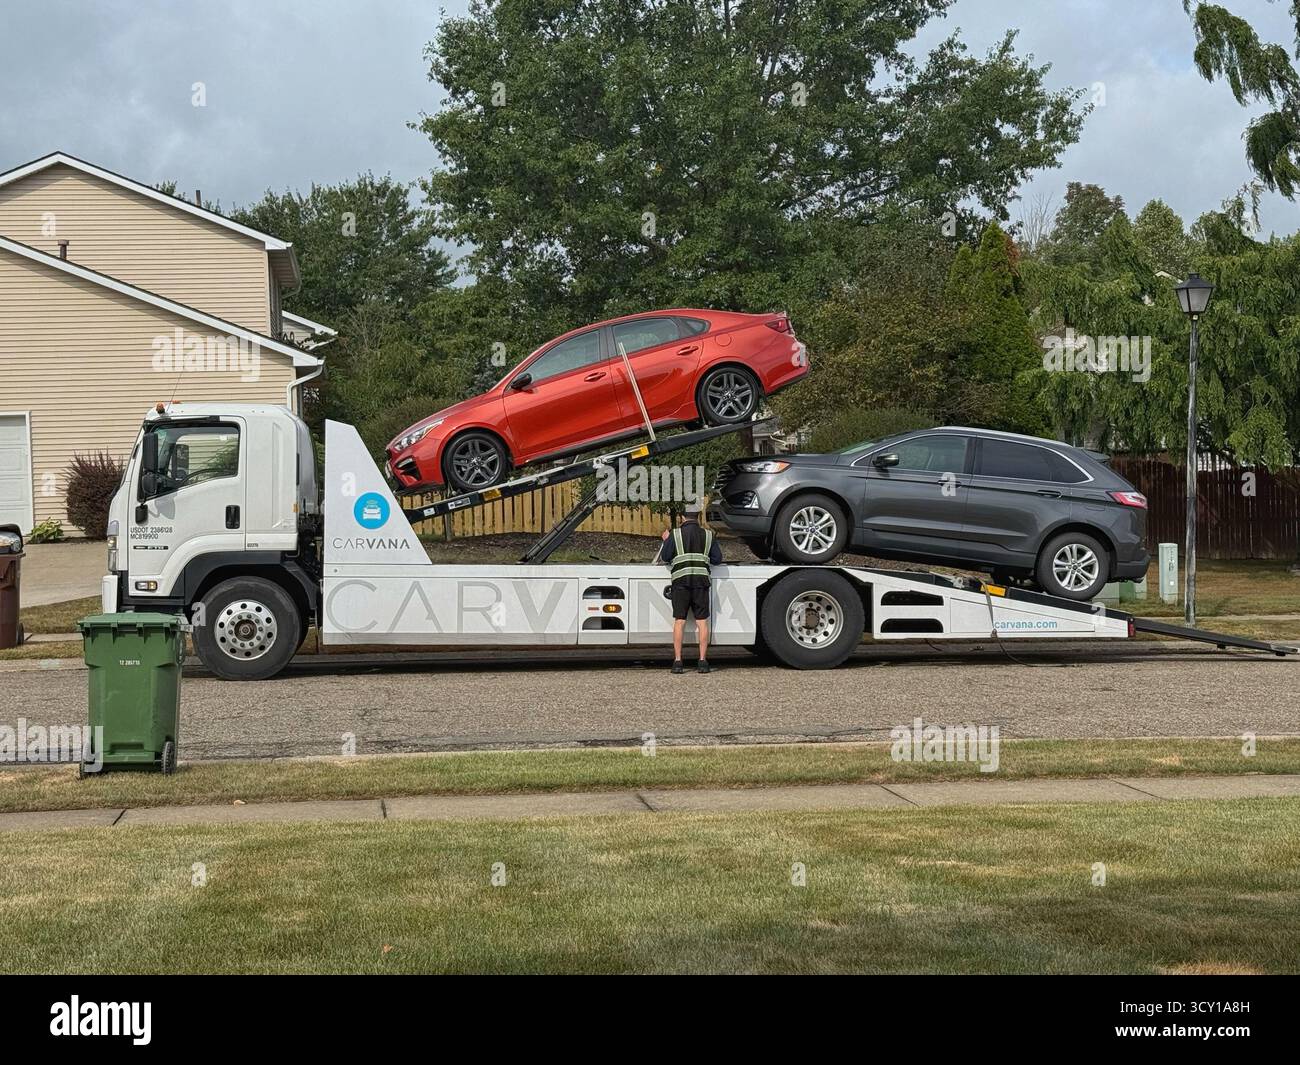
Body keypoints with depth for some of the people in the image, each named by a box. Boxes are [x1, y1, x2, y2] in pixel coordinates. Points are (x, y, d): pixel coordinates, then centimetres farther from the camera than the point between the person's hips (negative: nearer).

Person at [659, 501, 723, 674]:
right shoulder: (708, 535, 10)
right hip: (702, 579, 2)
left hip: (681, 580, -2)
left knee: (679, 621, 0)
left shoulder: (675, 535, 2)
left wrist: (666, 541, 19)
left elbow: (665, 557, 2)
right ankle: (702, 661, -2)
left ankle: (677, 661, -3)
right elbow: (718, 559, 9)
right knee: (702, 621, 2)